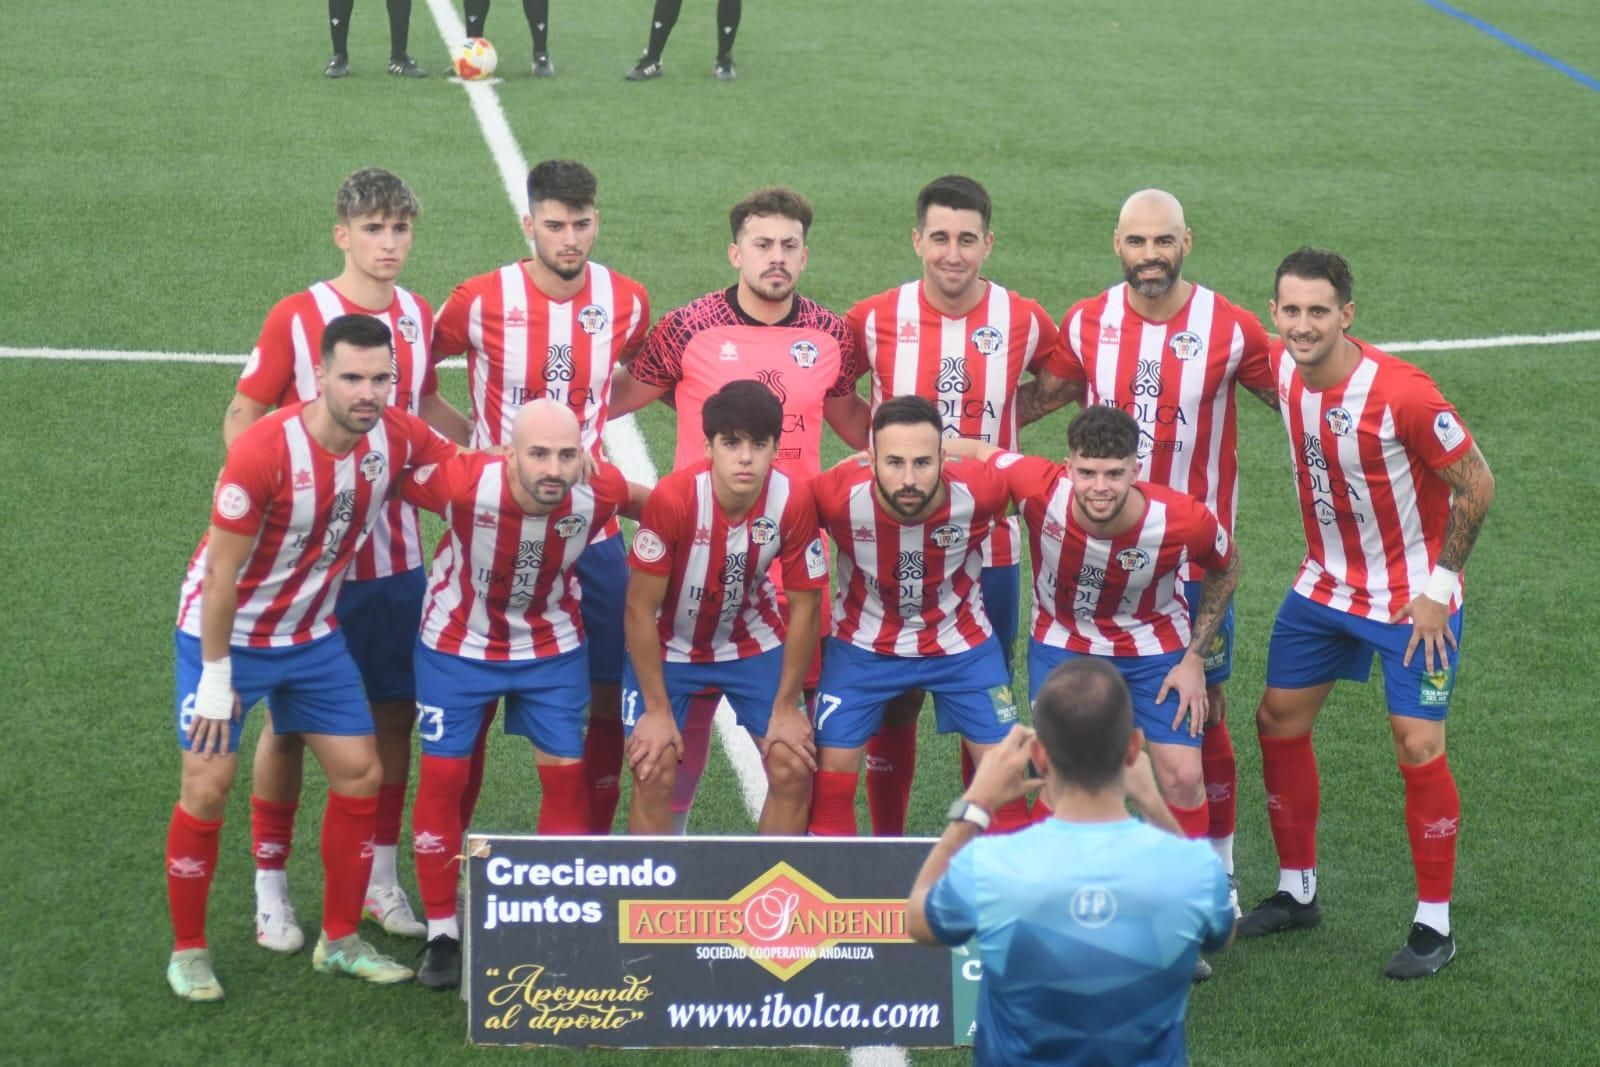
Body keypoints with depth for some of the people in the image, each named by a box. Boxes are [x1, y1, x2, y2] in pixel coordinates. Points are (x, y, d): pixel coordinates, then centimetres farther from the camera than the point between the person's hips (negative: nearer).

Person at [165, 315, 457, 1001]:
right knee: (208, 786, -6)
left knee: (360, 774, 3)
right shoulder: (264, 453, -31)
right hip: (227, 634, -5)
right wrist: (216, 676, -17)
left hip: (312, 634, 6)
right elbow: (223, 573, -22)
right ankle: (187, 950, 12)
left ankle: (339, 941, 18)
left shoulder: (397, 438, -15)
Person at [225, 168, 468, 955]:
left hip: (394, 553, 5)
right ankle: (270, 890, 15)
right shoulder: (294, 318, -10)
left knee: (393, 712, 9)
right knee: (289, 720, 4)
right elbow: (243, 417, -6)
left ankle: (380, 880, 23)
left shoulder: (418, 316, 4)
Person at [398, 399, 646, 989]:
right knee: (442, 778, 0)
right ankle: (442, 934, 14)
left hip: (552, 647, 2)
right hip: (457, 645, -2)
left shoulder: (598, 493, -27)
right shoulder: (464, 482, -35)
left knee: (566, 778, 3)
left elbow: (648, 502, -3)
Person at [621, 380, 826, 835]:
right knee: (654, 773, -12)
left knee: (794, 768, -5)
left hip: (753, 641, 2)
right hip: (669, 645, -2)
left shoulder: (794, 502, -25)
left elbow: (804, 608, -11)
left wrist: (786, 707, -8)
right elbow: (641, 609, -21)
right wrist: (657, 710, -16)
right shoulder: (673, 498, -31)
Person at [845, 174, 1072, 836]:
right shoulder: (874, 319, -5)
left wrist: (993, 430, 5)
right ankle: (887, 849, 20)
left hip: (990, 550, 0)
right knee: (892, 710, 7)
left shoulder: (1024, 321, -4)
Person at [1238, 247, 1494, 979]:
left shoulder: (1404, 393, -28)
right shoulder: (1282, 370, -10)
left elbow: (1476, 485, -16)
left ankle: (1434, 925, 7)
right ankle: (1297, 892, 26)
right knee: (1279, 721, 9)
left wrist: (1439, 588, -15)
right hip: (1325, 586, 6)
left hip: (1413, 600, -6)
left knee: (1418, 747, -7)